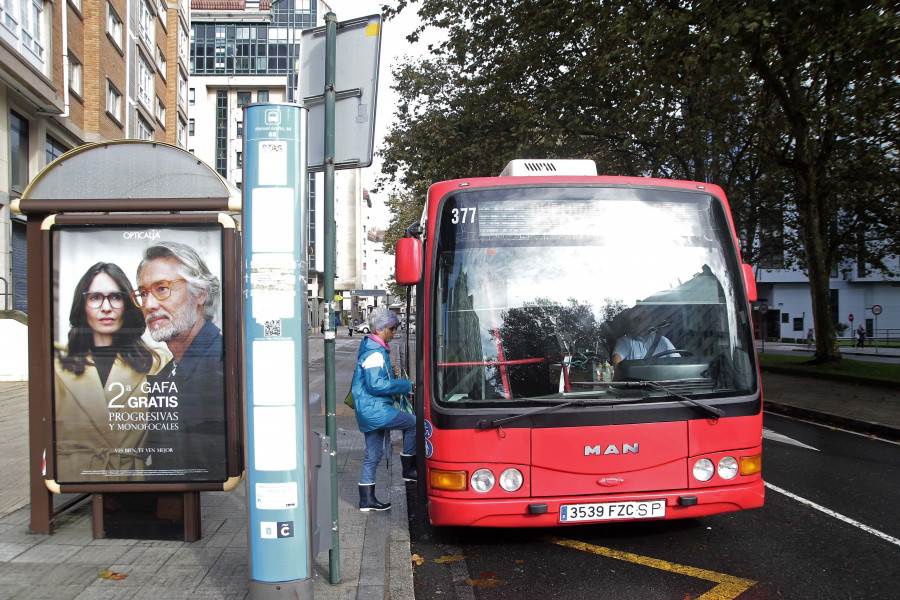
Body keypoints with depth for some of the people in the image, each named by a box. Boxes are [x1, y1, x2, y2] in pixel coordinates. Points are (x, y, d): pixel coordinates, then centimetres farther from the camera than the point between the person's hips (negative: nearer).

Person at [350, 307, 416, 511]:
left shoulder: (376, 349, 18)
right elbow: (376, 385, -21)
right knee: (413, 423, -8)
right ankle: (409, 470, 1)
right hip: (373, 409, -11)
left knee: (373, 455, 12)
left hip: (370, 410, 11)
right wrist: (407, 385, -16)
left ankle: (367, 499, 17)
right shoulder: (374, 353, -15)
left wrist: (391, 373, 10)